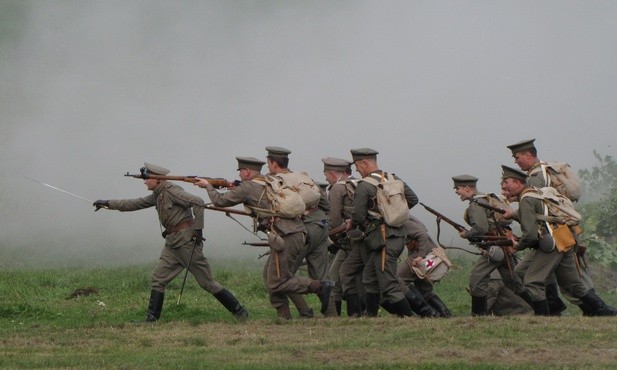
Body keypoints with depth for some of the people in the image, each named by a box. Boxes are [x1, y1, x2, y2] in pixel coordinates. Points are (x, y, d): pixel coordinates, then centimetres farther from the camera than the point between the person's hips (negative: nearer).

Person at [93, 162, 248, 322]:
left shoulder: (171, 191, -14)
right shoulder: (157, 195, 14)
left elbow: (198, 202, -24)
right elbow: (135, 204, 23)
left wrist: (198, 228, -22)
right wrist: (108, 204, 23)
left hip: (187, 241, -9)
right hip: (172, 243, 9)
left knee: (207, 282, -5)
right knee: (157, 280, 3)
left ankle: (239, 312, 1)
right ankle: (151, 318, 5)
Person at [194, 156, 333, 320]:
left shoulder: (247, 188, -1)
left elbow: (220, 201, 8)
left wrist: (208, 186, 25)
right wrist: (236, 189, 30)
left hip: (285, 238, -9)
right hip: (298, 234, 9)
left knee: (276, 282, -5)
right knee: (270, 274, 17)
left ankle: (319, 286, -16)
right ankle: (283, 316, 14)